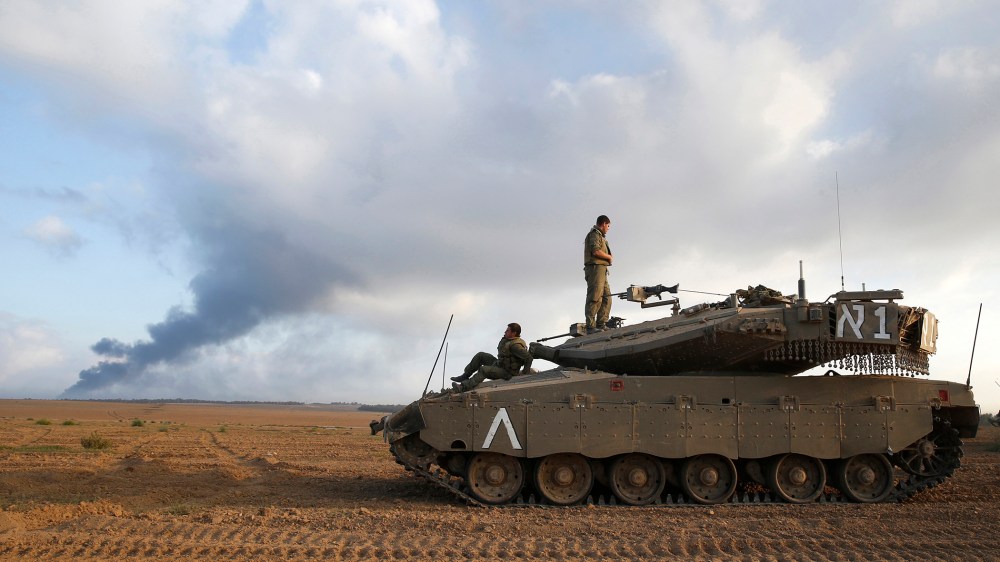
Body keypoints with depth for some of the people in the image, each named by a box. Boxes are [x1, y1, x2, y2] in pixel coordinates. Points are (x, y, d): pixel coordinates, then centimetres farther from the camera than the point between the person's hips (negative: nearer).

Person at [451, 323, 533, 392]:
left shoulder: (515, 345, -25)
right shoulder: (507, 340, 6)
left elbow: (528, 357, -30)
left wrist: (525, 373, -24)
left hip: (506, 372, -10)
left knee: (484, 370, -31)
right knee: (480, 355, 10)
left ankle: (463, 387, -37)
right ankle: (465, 376, 14)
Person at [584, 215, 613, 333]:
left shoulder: (599, 235, 27)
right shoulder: (594, 234, -5)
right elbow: (596, 251, -19)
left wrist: (607, 257, 4)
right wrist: (609, 257, -6)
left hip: (601, 271, 11)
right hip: (595, 268, -11)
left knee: (606, 297, 9)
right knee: (595, 298, -14)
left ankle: (601, 324, 8)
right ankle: (590, 327, -16)